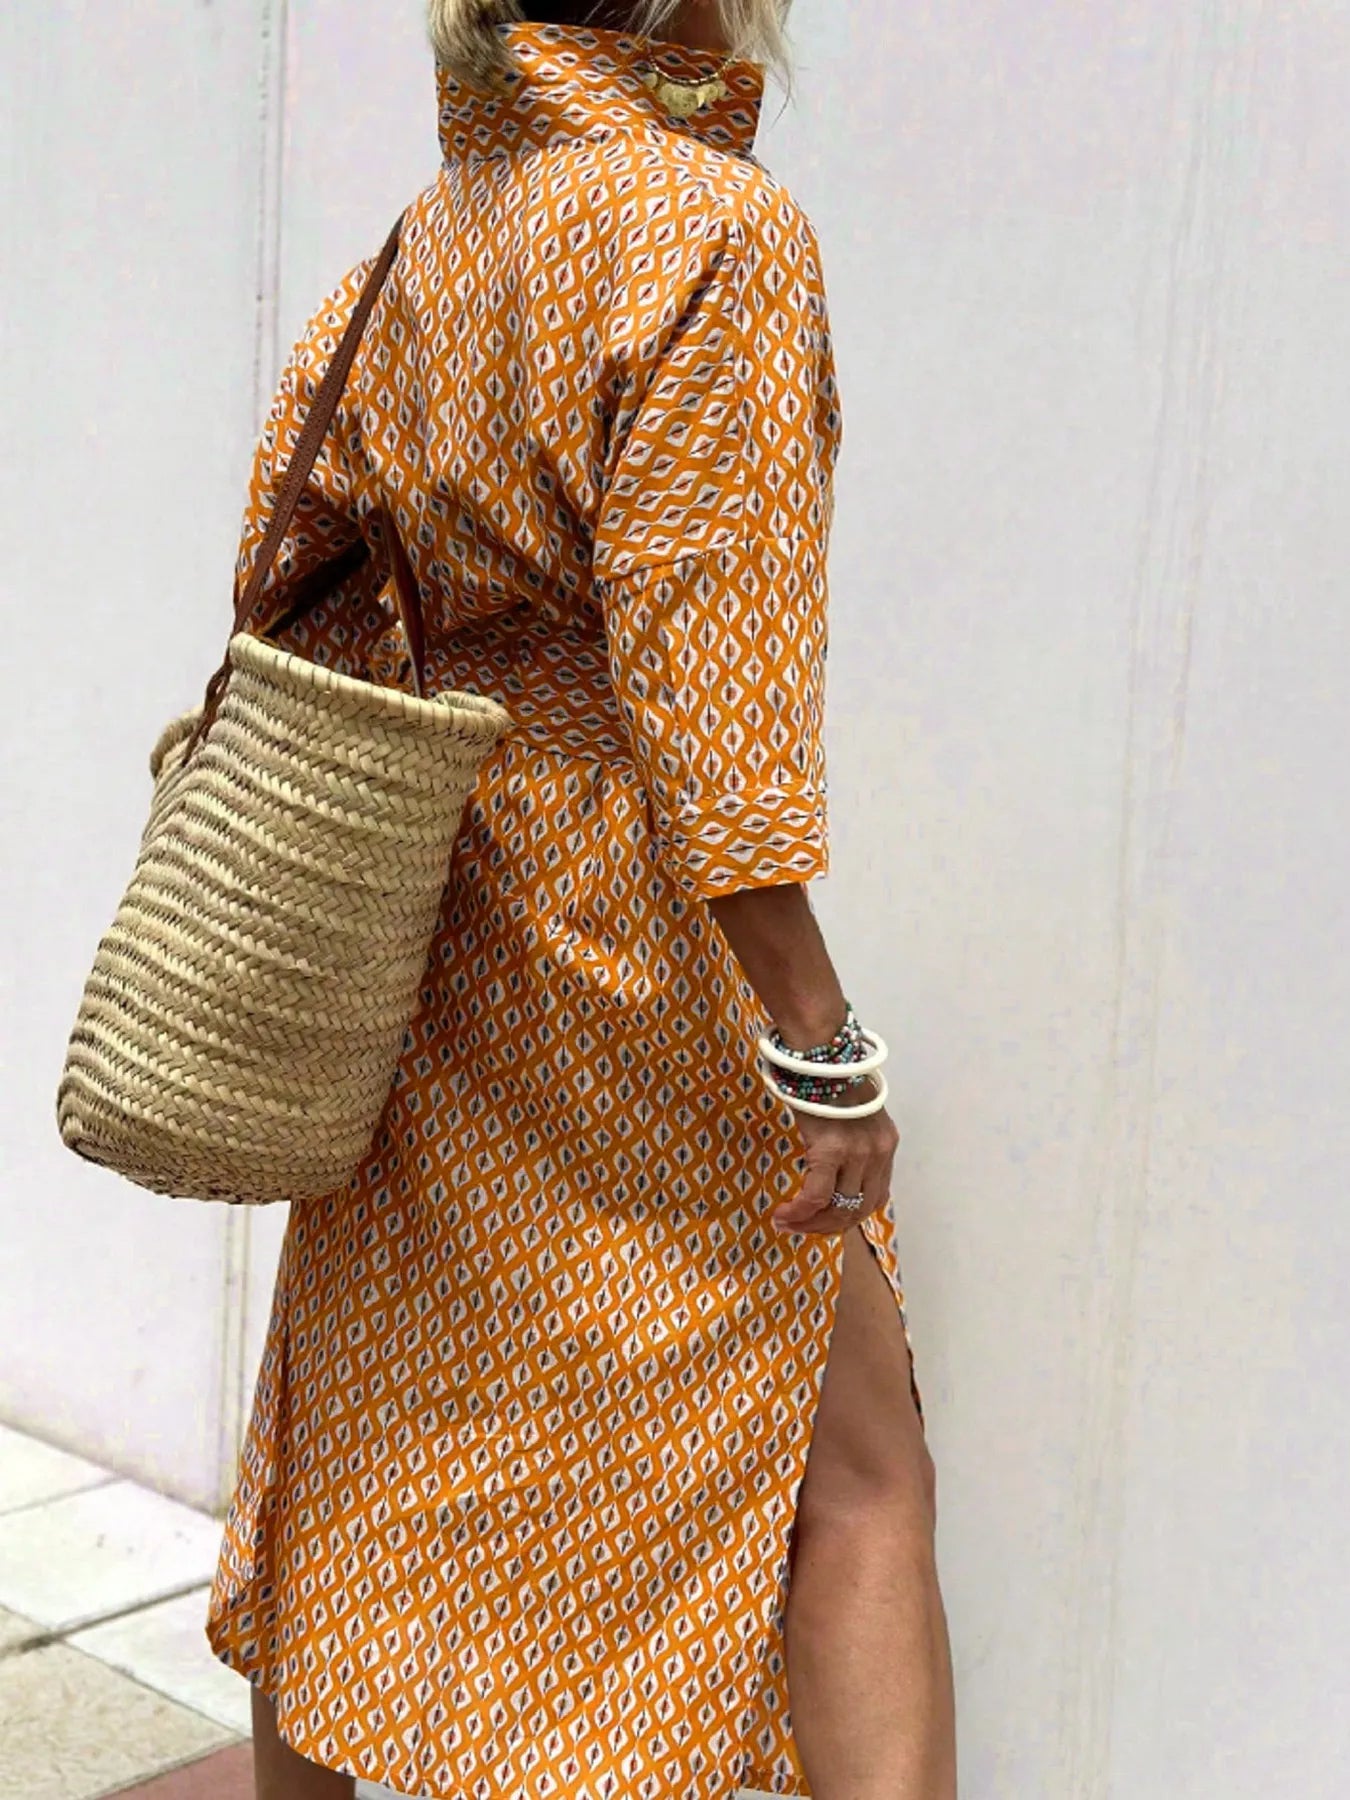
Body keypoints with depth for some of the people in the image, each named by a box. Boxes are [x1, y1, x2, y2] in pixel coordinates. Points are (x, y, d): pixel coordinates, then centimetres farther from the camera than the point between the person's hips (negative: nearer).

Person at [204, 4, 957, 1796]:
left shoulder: (401, 266, 9)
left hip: (410, 941, 8)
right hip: (615, 931, -8)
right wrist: (822, 1048, -18)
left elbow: (283, 611, 10)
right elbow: (702, 662, -20)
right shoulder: (717, 232, -13)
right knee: (856, 1461, 1)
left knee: (368, 1428, 20)